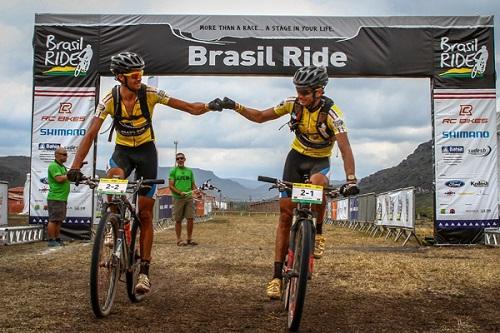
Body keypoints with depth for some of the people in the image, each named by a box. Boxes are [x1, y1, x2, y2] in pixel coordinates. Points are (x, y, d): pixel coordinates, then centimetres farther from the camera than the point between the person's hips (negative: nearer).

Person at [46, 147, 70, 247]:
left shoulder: (62, 167, 22)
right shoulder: (53, 166, -10)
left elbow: (66, 179, 22)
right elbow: (59, 179, -22)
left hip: (62, 198, 10)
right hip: (55, 198, -10)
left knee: (59, 220, 12)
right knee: (53, 220, -8)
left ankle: (58, 239, 17)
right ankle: (51, 241, -5)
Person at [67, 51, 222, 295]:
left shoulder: (149, 94, -18)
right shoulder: (110, 100, -17)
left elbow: (187, 107, -19)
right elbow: (91, 133, -22)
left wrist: (208, 106, -39)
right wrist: (75, 167, -32)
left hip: (146, 151, 0)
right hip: (123, 150, 0)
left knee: (145, 213, -2)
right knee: (113, 178, -37)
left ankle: (144, 271, 5)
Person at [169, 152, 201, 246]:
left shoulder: (189, 171, 15)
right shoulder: (173, 171, 3)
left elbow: (193, 184, 18)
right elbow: (171, 186, -3)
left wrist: (196, 190, -3)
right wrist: (180, 192, -16)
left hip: (189, 197, 3)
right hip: (178, 198, -3)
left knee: (190, 218, -2)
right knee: (178, 220, 2)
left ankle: (189, 239, 7)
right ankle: (179, 239, 8)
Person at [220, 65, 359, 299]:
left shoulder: (331, 113, -24)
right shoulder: (293, 104, -13)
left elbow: (345, 148, -33)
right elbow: (260, 117, -4)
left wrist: (351, 180, -46)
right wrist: (235, 107, -19)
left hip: (319, 160, -3)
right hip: (296, 157, 3)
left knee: (317, 182, -41)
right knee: (285, 213, -4)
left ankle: (318, 232, -14)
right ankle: (277, 275, 1)